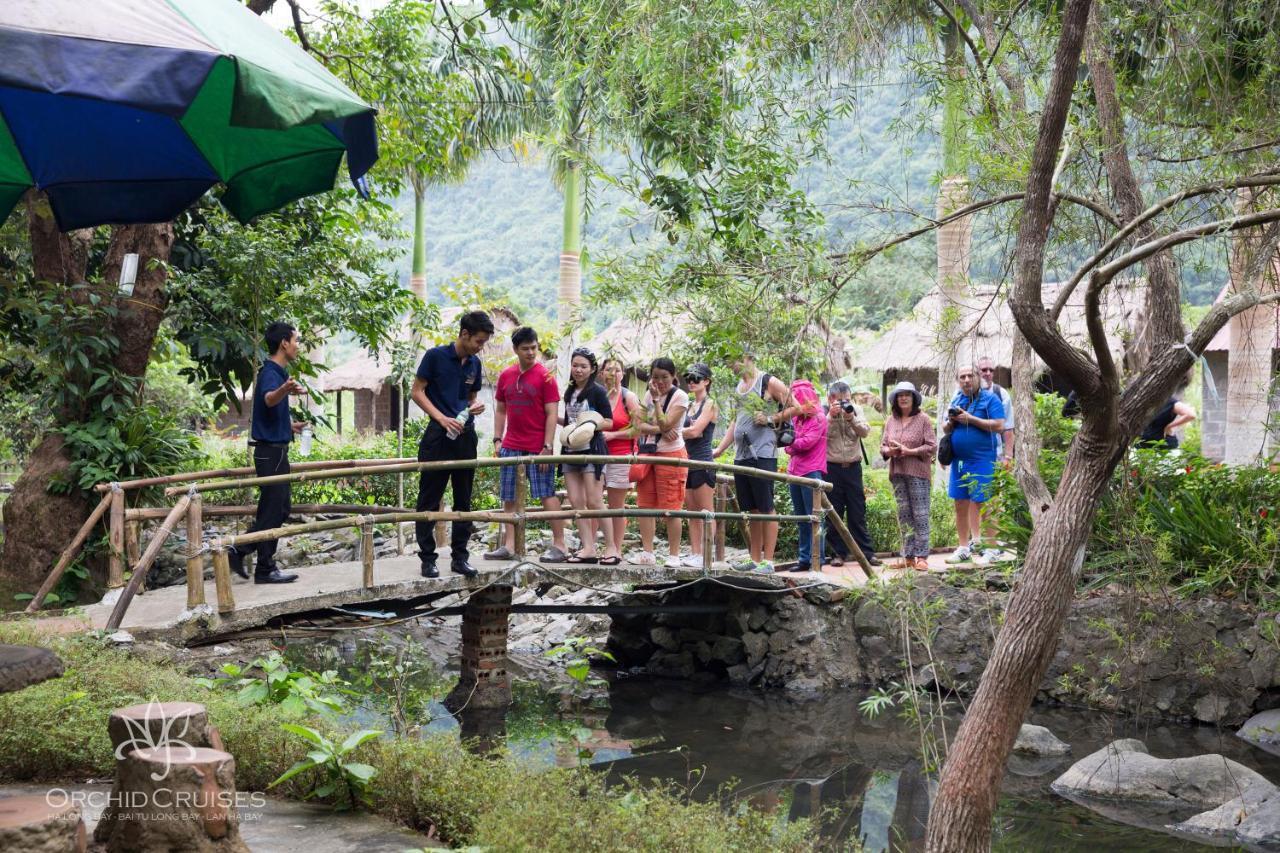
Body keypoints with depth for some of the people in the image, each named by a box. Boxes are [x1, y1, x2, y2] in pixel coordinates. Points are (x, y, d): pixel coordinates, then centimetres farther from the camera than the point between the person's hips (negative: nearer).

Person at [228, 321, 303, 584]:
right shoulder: (271, 373, -16)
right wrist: (285, 389, -62)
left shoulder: (277, 373, 14)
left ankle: (239, 553, 15)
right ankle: (265, 569, 2)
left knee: (279, 510, 13)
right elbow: (269, 399, -41)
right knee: (272, 511, -4)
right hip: (271, 451, -10)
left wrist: (289, 426, 46)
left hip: (275, 449, 10)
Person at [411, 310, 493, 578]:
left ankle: (459, 557, 15)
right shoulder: (435, 356, -8)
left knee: (464, 500, 8)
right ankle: (427, 559, 5)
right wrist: (442, 418, -16)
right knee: (430, 499, -1)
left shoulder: (474, 363, 9)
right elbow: (417, 392, -6)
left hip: (465, 435, 6)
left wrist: (476, 406, -2)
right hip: (438, 435, -6)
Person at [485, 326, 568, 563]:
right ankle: (508, 546, 10)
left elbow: (552, 414, -8)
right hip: (511, 446, 5)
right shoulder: (506, 376, 9)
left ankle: (559, 545, -1)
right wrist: (497, 439, 8)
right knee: (509, 498, 5)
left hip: (537, 448, -5)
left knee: (547, 494, -5)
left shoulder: (545, 376, -5)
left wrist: (547, 448, -14)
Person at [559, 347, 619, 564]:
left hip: (592, 449, -7)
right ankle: (588, 548, 3)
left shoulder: (598, 391, -5)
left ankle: (611, 548, -1)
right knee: (576, 501, 0)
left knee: (594, 501, -9)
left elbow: (609, 422, -8)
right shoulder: (569, 392, 15)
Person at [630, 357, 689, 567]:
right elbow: (638, 425, 1)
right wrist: (660, 430, -14)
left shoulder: (680, 397, -6)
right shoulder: (649, 394, 11)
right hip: (649, 453, 6)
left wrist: (657, 399, -16)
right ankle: (647, 553, 7)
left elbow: (665, 424, -17)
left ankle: (674, 555, 0)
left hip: (671, 455, -6)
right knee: (645, 504, 3)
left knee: (671, 507, -5)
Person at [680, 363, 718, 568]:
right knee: (692, 512, 7)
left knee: (706, 512, -7)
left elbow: (695, 431, -15)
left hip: (703, 463, -8)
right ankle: (695, 554, 8)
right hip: (689, 462, 8)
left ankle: (707, 557, -7)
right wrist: (688, 431, -9)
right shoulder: (690, 406, 18)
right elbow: (690, 431, 12)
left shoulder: (709, 404, -5)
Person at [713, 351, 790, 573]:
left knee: (766, 508, -5)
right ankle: (754, 559, 16)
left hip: (763, 454, -8)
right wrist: (719, 449, 19)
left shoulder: (769, 382, -4)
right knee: (751, 510, 11)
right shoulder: (738, 387, 19)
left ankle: (768, 560, -3)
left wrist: (770, 418, -14)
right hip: (741, 455, 8)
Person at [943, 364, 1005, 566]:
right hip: (959, 460, 7)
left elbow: (999, 425, -15)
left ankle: (992, 549, -2)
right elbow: (946, 430, 20)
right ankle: (964, 549, 19)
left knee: (982, 504, -7)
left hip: (982, 460, -7)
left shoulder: (990, 399, -4)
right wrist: (950, 422, -3)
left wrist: (970, 419, -16)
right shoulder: (956, 400, 16)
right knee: (960, 505, 10)